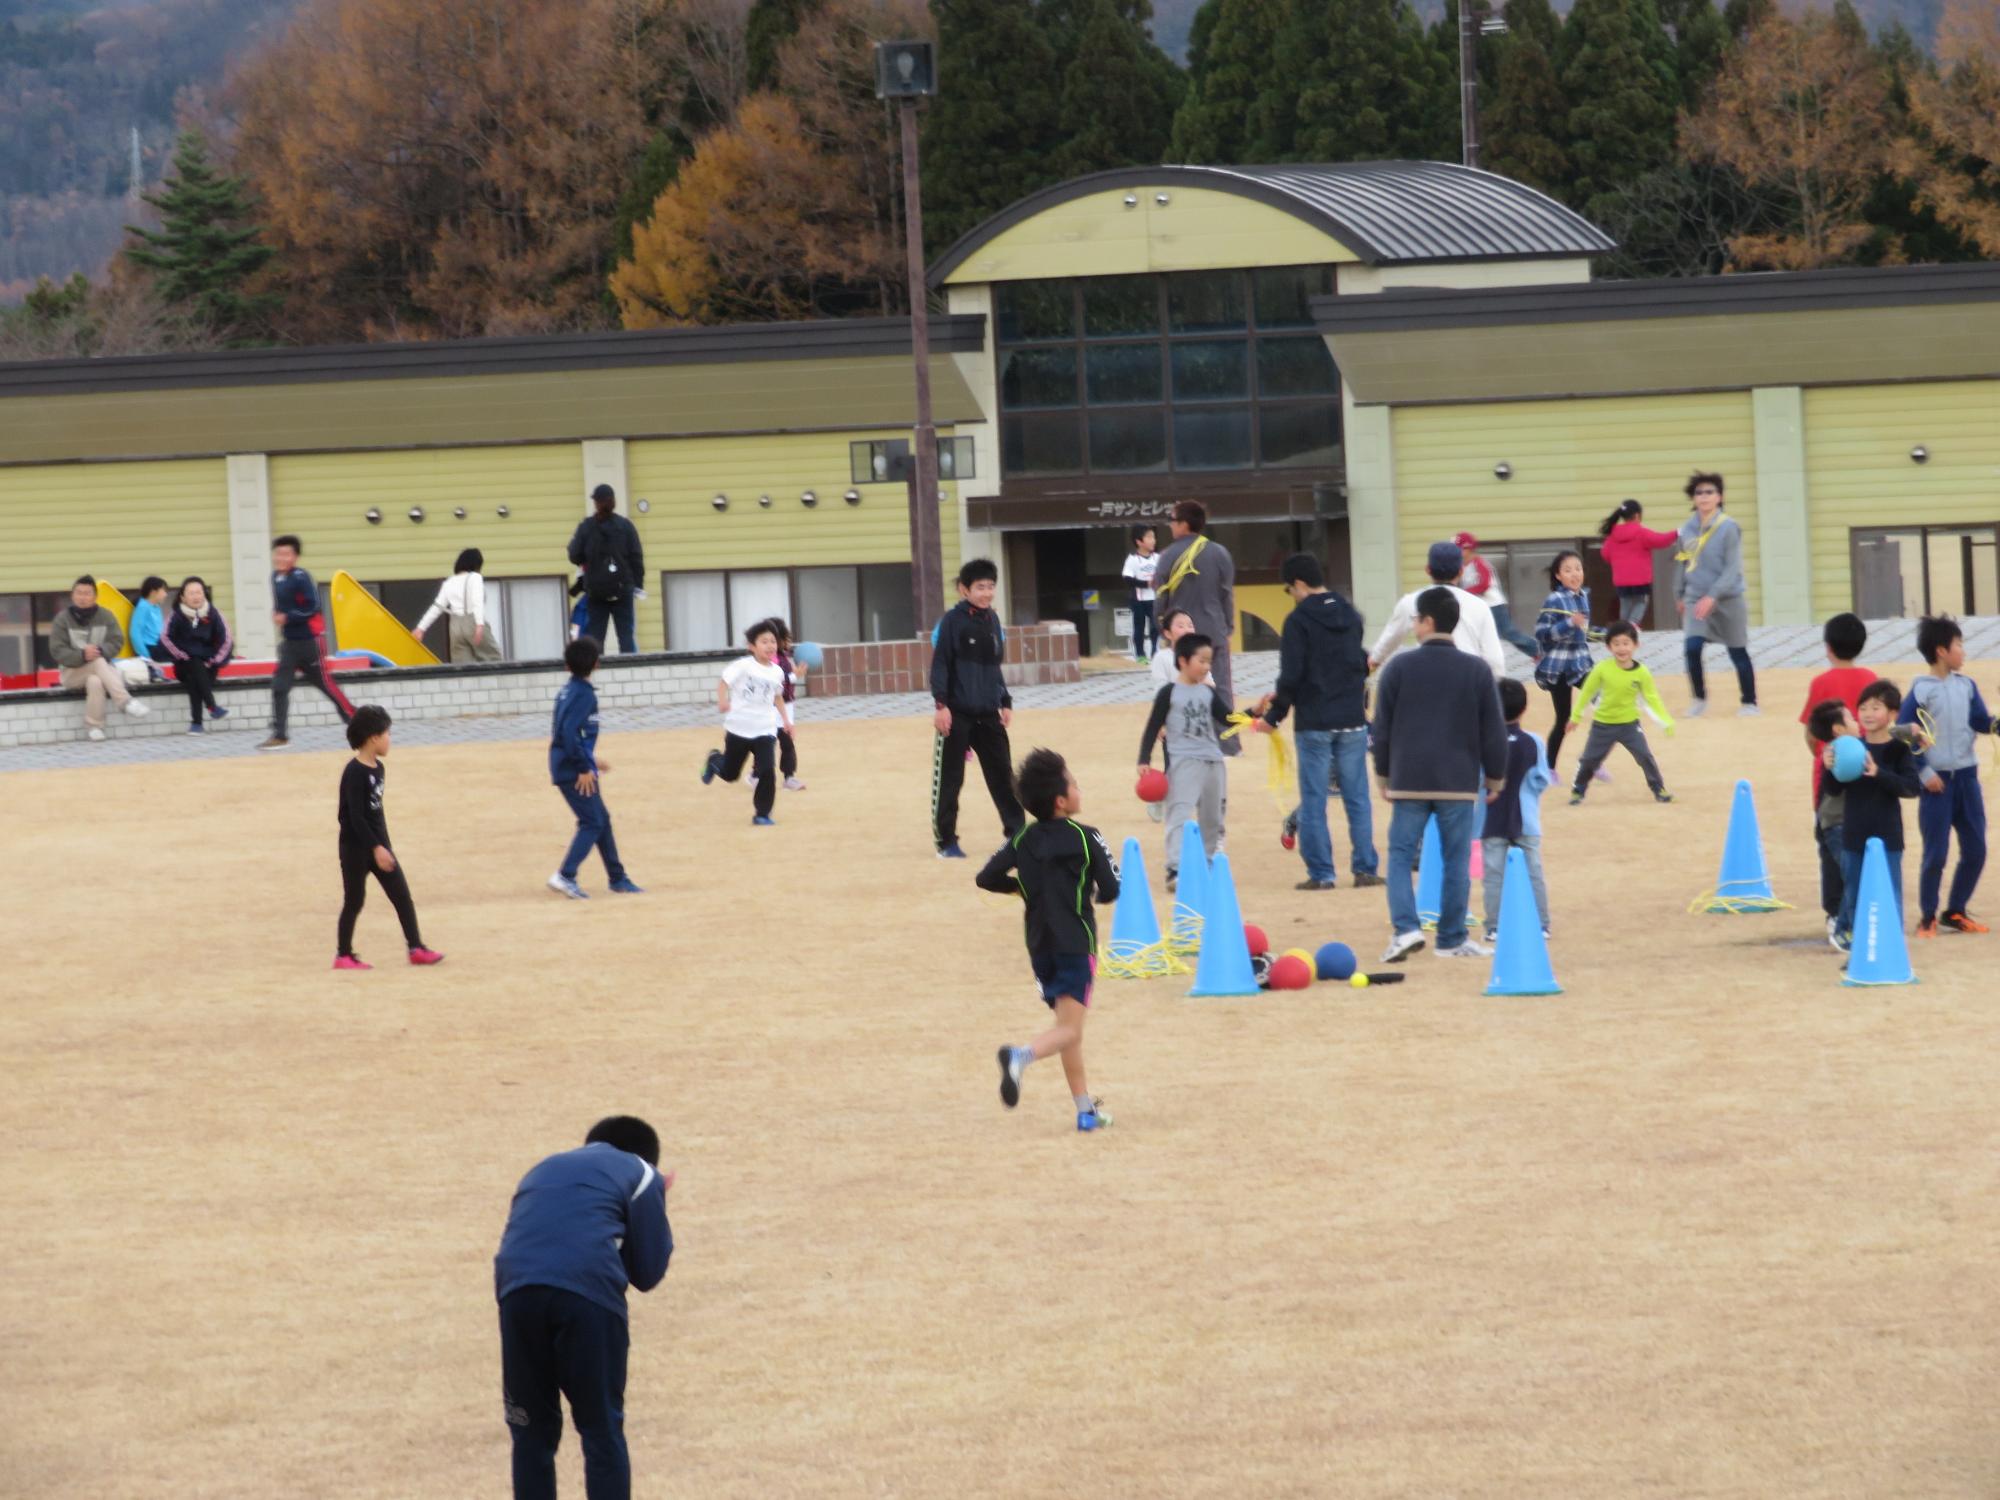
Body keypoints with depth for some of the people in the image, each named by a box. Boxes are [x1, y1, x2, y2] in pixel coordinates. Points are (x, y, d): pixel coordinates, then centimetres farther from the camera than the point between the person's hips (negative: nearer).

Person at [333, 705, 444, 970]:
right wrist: (376, 848, -25)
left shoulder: (378, 769, 7)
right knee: (354, 901, 2)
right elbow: (355, 816, -23)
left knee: (402, 895, 4)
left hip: (377, 844, 8)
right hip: (355, 847, -8)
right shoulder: (354, 773, -19)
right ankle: (344, 956, 14)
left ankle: (416, 948, 7)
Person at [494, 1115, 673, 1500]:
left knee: (532, 1433, 15)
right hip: (588, 1290, -3)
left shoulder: (543, 1169, 36)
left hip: (518, 1288, 3)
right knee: (602, 1431, 9)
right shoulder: (639, 1172, 22)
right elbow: (647, 1272, 19)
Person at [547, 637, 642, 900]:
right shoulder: (583, 694, -15)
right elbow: (569, 733, -25)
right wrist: (584, 768, -21)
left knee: (601, 820, 14)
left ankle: (618, 879, 19)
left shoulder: (569, 691, 12)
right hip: (574, 771, -9)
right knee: (592, 823, -8)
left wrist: (590, 761, 23)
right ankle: (566, 876, -15)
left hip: (566, 767, 9)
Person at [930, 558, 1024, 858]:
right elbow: (939, 664, -11)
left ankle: (1016, 831, 13)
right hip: (957, 713, -6)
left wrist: (1005, 702, 15)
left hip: (988, 714, 6)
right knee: (948, 778, 1)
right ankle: (946, 841, 8)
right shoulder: (952, 621, -9)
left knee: (1002, 774, 6)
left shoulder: (992, 620, 10)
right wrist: (941, 704, -18)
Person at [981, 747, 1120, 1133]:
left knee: (1070, 1028, 17)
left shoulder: (1023, 840, 3)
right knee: (1069, 1028, -9)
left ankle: (1086, 1109, 19)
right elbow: (1111, 889, -9)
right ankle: (1020, 1055, -39)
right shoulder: (1085, 838, -9)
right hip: (1077, 945, -5)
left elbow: (986, 879, 0)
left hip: (1040, 946, 5)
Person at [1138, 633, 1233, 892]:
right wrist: (1144, 760, -13)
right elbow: (1152, 728, -4)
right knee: (1179, 815, -15)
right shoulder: (1169, 693, -4)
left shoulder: (1210, 693, 9)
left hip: (1213, 761, 6)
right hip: (1183, 761, -6)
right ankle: (1174, 870, -23)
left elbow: (1229, 722, 10)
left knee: (1211, 817, 14)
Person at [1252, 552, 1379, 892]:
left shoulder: (1298, 620, -11)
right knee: (1357, 799, 8)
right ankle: (1365, 868, 7)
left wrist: (1274, 716, -2)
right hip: (1352, 721, 5)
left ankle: (1320, 873, 2)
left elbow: (1291, 675, -14)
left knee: (1313, 802, 2)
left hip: (1314, 725, -5)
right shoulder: (1350, 616, 8)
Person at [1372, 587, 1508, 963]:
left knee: (1400, 855, 5)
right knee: (1456, 861, 6)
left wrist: (1384, 774, 15)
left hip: (1409, 780, -1)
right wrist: (1495, 777, 15)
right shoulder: (1477, 670, 0)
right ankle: (1452, 939, 9)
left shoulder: (1400, 668, -2)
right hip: (1459, 782, 1)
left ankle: (1405, 928, -12)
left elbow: (1382, 728, 3)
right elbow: (1494, 731, 3)